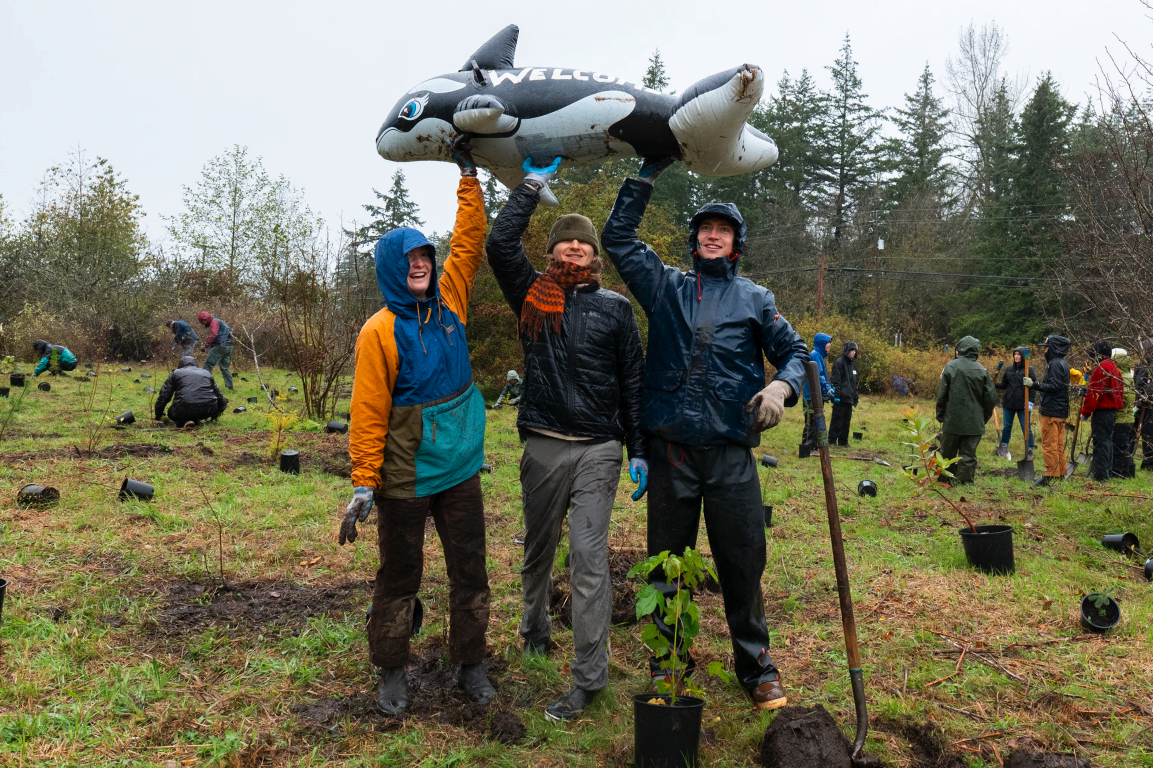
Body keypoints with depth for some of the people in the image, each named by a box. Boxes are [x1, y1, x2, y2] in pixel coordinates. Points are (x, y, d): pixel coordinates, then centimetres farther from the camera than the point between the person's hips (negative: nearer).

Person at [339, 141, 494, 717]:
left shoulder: (449, 301, 3)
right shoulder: (380, 332, -10)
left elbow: (469, 242, 7)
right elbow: (368, 412, -11)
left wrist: (469, 176, 6)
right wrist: (363, 483, -12)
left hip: (461, 468, 4)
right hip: (406, 478, -4)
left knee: (470, 571, 11)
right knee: (399, 577, 10)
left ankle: (470, 664, 27)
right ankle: (391, 671, 27)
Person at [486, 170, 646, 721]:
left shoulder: (615, 308, 7)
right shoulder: (532, 297, 7)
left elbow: (633, 382, 7)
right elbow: (500, 242, -6)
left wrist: (638, 451, 3)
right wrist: (532, 184, 1)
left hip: (599, 449, -1)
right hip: (543, 446, 2)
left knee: (588, 556, -6)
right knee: (539, 547, 17)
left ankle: (589, 675, 1)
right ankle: (535, 625, 44)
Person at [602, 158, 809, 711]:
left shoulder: (754, 299, 12)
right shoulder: (665, 286, 12)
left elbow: (794, 351, 11)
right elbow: (617, 236, 10)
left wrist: (781, 386, -11)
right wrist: (647, 173, 8)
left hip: (730, 450, 0)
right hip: (670, 449, 1)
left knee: (743, 561, 2)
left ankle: (756, 665, 19)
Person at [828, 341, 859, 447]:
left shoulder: (852, 363, 18)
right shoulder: (839, 362, -7)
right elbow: (835, 380, -13)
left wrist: (855, 398, 20)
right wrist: (837, 395, -19)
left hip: (849, 398, 8)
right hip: (841, 398, -8)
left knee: (847, 421, 10)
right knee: (837, 419, -6)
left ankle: (843, 441, 16)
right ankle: (832, 441, -1)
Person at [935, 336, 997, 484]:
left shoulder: (951, 366, -6)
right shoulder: (982, 370, -1)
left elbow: (942, 394, -6)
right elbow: (991, 397, 1)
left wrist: (940, 415, 4)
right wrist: (985, 417, 12)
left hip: (952, 420, -1)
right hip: (974, 422, 1)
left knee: (947, 453, 12)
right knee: (968, 455, 6)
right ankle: (965, 482, 4)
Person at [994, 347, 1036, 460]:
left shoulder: (1029, 369, -3)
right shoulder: (1009, 369, 9)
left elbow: (1033, 387, -6)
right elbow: (1004, 385, 12)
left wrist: (1031, 402, -14)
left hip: (1022, 404, -4)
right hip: (1009, 403, 4)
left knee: (1026, 428, 1)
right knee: (1007, 426, 12)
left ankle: (1029, 451, 9)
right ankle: (1003, 448, 24)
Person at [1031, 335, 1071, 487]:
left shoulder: (1055, 364, -15)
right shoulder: (1063, 363, 17)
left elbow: (1053, 386, -23)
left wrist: (1034, 384, -27)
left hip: (1051, 411, -10)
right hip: (1061, 410, 10)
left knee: (1049, 443, -7)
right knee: (1059, 443, 14)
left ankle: (1049, 475, -5)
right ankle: (1060, 473, 19)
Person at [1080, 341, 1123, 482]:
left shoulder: (1101, 369, -16)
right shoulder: (1114, 368, 15)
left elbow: (1094, 393, -19)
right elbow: (1118, 391, 20)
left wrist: (1085, 411, -13)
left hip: (1102, 411, -10)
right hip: (1113, 410, 10)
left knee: (1100, 442, -7)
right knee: (1107, 441, 16)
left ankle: (1100, 475, -5)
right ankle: (1108, 472, 23)